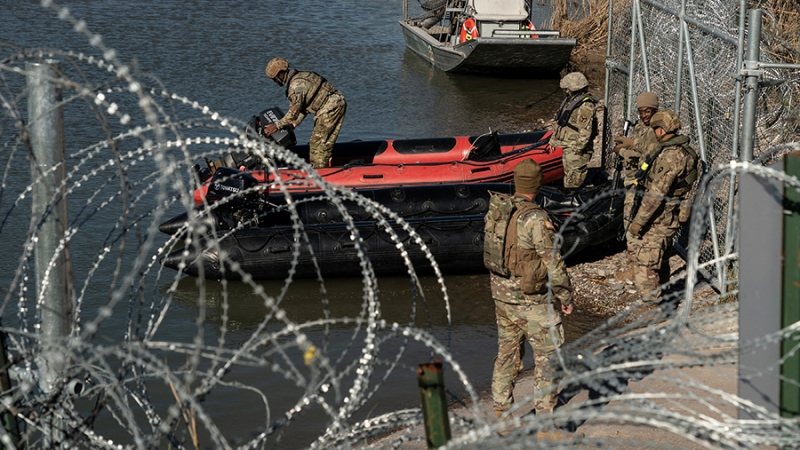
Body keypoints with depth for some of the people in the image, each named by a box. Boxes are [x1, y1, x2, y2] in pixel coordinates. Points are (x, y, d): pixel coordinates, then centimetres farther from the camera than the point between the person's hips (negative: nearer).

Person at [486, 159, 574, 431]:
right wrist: (565, 296, -7)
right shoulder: (536, 219, -22)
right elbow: (553, 263, -19)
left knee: (506, 353, 18)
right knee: (548, 356, 4)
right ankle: (545, 417, 6)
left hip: (501, 295, 7)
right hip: (530, 301, -7)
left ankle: (501, 413, 24)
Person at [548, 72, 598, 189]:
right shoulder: (569, 101, 11)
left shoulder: (585, 107, -20)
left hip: (577, 150, -10)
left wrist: (576, 151, -22)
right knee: (568, 179, 16)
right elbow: (559, 123, 21)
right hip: (567, 148, 10)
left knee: (573, 184, -7)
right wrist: (553, 140, 20)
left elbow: (585, 133, -23)